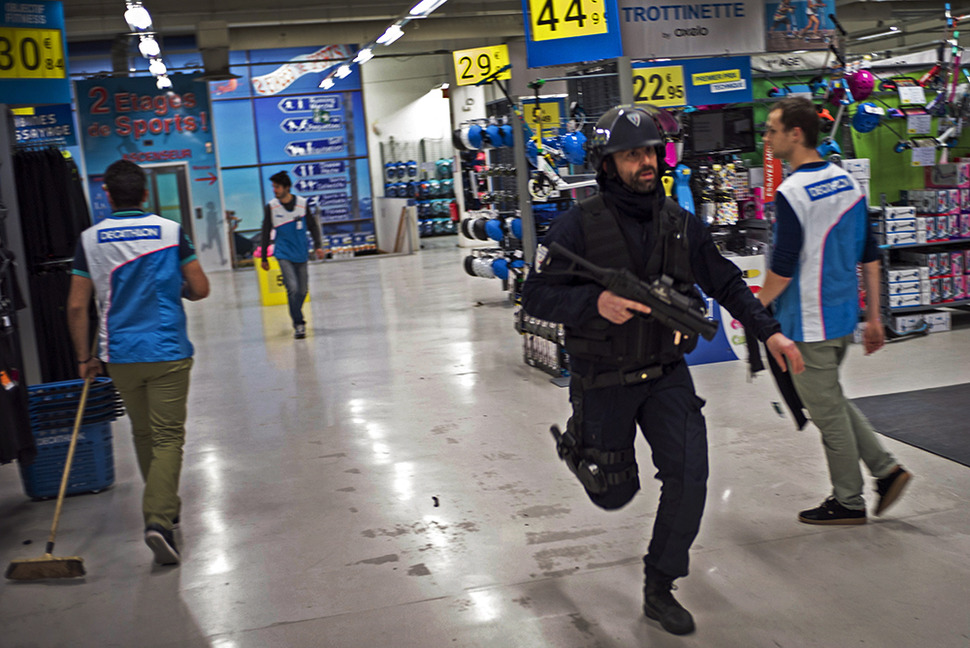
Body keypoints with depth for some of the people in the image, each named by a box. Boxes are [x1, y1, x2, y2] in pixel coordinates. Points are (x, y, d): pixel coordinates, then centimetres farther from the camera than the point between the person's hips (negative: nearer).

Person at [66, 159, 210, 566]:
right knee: (168, 438, 0)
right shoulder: (170, 231, -6)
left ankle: (164, 508, 34)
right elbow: (200, 289, -4)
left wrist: (85, 357, 7)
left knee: (143, 435, 19)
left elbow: (77, 306, -2)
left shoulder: (90, 239, -2)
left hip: (120, 357, 3)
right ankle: (159, 519, -15)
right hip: (168, 353, -2)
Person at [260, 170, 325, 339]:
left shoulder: (302, 203, -1)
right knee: (292, 288, -16)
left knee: (302, 291, 7)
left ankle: (296, 317, 31)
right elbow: (266, 233, 4)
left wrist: (318, 246, -4)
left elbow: (313, 225, 8)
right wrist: (263, 258, 6)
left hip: (301, 255, 2)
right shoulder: (271, 206, -3)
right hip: (283, 254, -2)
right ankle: (299, 324, -9)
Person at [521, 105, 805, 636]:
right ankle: (577, 444, 46)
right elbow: (535, 296, -15)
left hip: (666, 374, 3)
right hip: (604, 381, -3)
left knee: (689, 475, -10)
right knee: (615, 494, 10)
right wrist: (595, 302, -30)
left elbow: (726, 283, 11)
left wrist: (769, 331, 5)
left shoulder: (680, 224, -1)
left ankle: (659, 590, 9)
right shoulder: (579, 225, -15)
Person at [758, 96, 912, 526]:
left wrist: (756, 308, -2)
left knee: (828, 411, 5)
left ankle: (848, 502, 18)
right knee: (831, 399, 24)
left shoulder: (792, 193, -19)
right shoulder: (848, 183, 6)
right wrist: (874, 317, 15)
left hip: (809, 325, -8)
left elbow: (783, 268, -20)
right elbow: (870, 257, 9)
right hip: (845, 315, 8)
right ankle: (885, 468, 20)